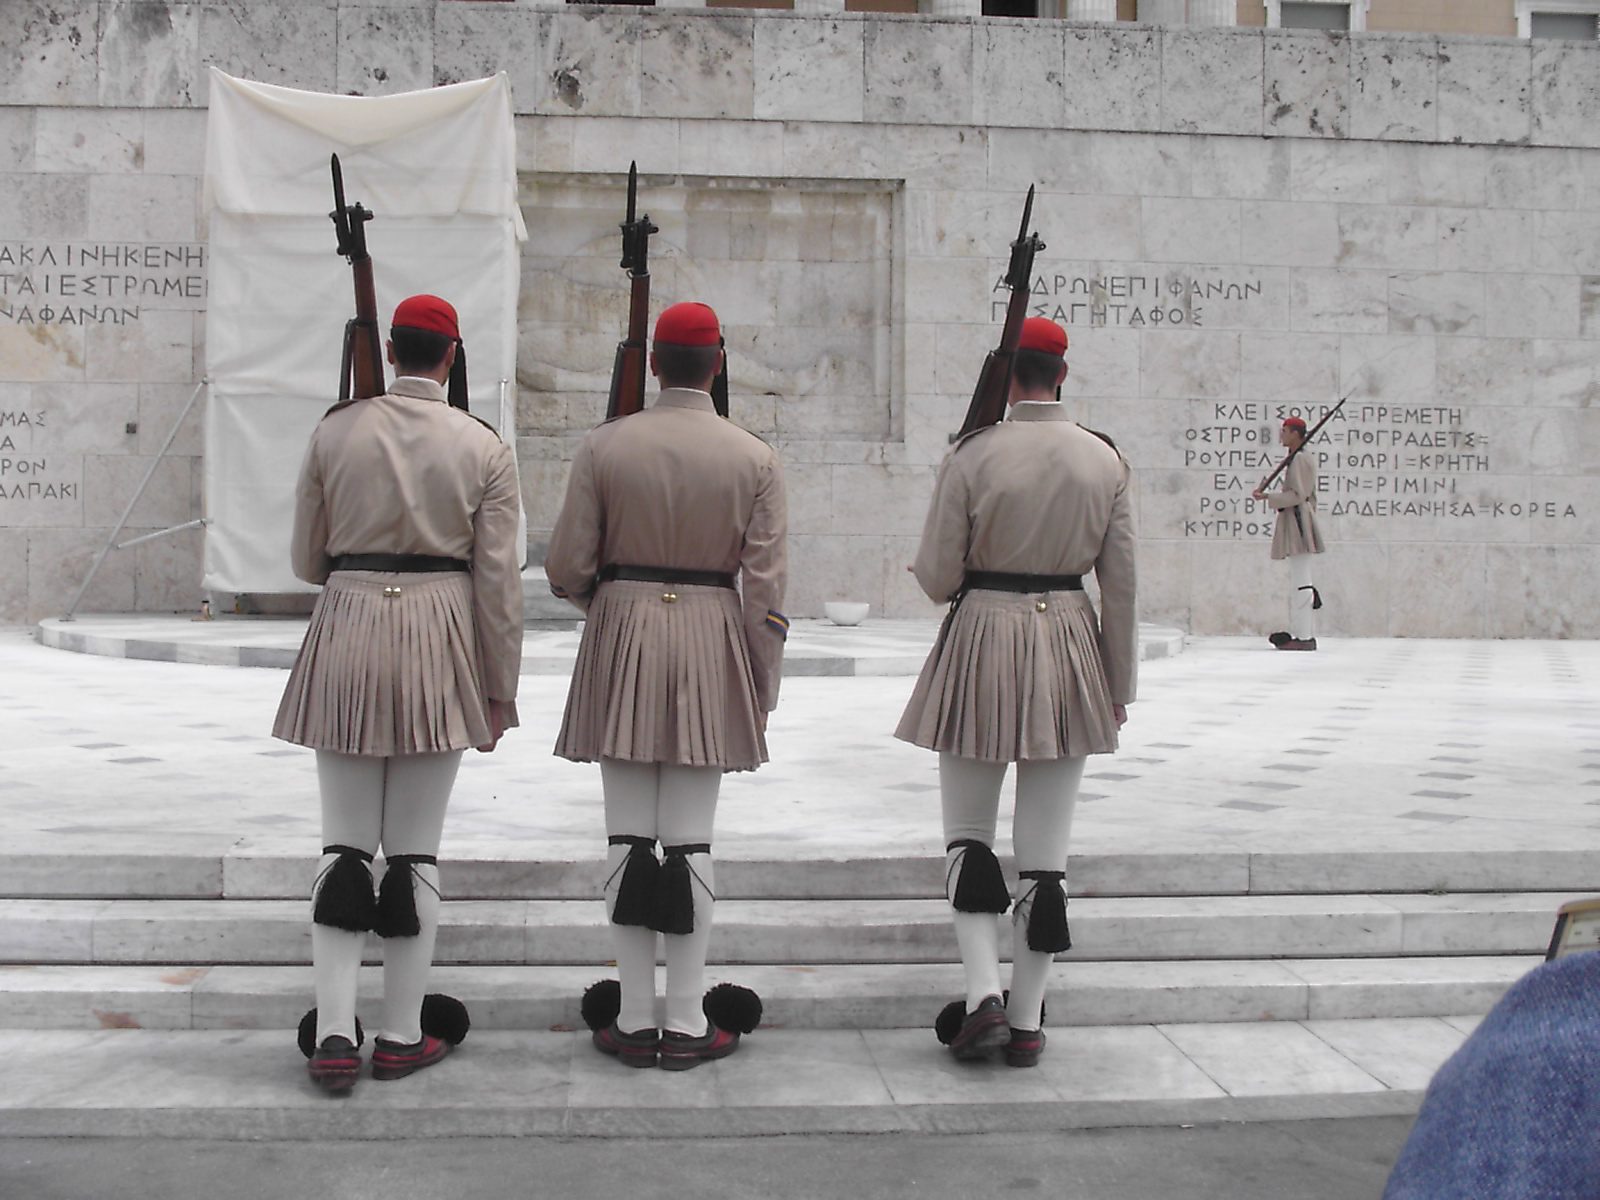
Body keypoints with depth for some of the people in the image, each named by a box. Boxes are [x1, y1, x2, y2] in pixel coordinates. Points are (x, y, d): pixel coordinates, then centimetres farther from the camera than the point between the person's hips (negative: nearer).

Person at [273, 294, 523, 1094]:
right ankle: (402, 1036, 14)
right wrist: (501, 690, 5)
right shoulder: (484, 448, -1)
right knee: (415, 848, 7)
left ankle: (333, 1035, 3)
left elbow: (305, 560, 8)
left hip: (346, 638, 1)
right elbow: (499, 580, -3)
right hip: (440, 644, -1)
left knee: (344, 844, 8)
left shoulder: (334, 432, 3)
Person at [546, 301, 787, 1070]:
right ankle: (686, 1025, 9)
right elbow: (764, 583, -2)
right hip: (712, 641, 0)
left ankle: (635, 1021, 12)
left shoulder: (603, 446, -1)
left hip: (622, 642, 0)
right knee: (691, 838, 4)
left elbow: (567, 567, -2)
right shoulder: (754, 458, -1)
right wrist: (762, 691, 5)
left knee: (628, 835, 6)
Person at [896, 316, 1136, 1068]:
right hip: (1070, 645, 3)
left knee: (968, 834, 11)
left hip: (982, 642, -3)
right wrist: (1119, 686, 11)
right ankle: (1028, 1022, 13)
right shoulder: (1105, 460, 1)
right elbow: (1121, 585, 3)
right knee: (1045, 849, 8)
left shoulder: (973, 456, -9)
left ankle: (985, 995, -3)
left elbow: (935, 577, -8)